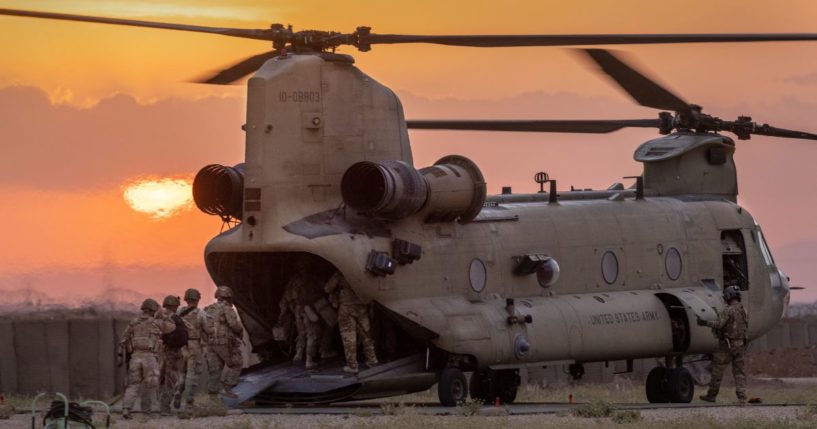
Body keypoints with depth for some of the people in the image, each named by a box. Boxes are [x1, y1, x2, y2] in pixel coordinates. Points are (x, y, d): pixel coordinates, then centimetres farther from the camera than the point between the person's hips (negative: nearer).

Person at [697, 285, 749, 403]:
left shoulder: (728, 310, -15)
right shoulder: (742, 310, 8)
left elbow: (719, 324, -23)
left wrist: (705, 323, -13)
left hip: (727, 344, -7)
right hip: (740, 344, 7)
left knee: (717, 369, 4)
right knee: (739, 371, 8)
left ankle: (711, 395, 9)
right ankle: (742, 397, -1)